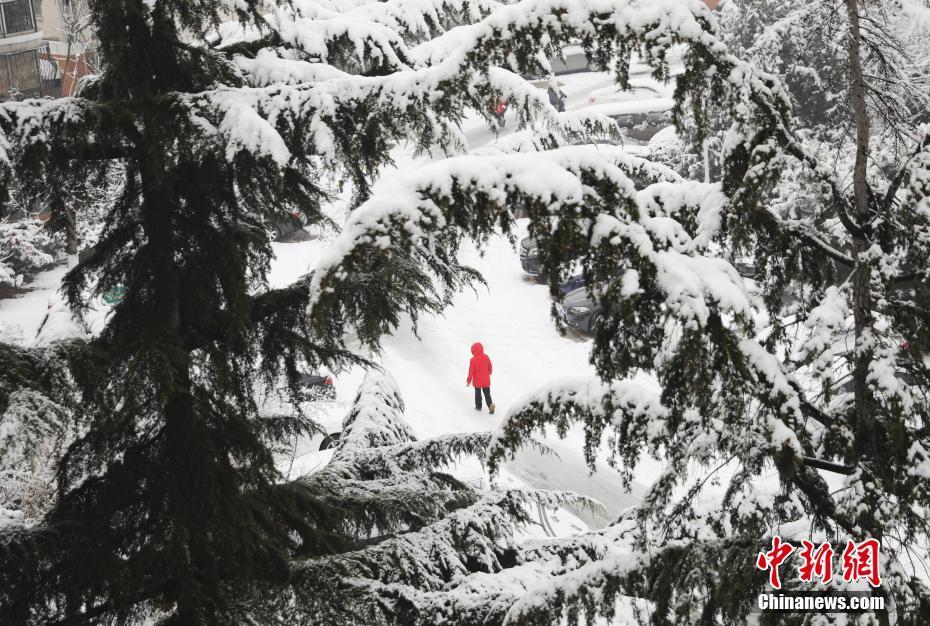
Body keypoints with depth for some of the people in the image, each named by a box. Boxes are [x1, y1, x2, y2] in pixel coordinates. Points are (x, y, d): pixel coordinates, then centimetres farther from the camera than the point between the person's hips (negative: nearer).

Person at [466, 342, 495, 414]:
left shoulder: (473, 360, -19)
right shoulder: (486, 357, -7)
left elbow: (471, 371, -14)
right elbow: (490, 367, 6)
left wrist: (468, 381, -4)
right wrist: (489, 373, 28)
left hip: (477, 381, -3)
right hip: (486, 380, 3)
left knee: (478, 393, 16)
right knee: (487, 393, 8)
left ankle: (478, 406, 26)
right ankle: (490, 406, -6)